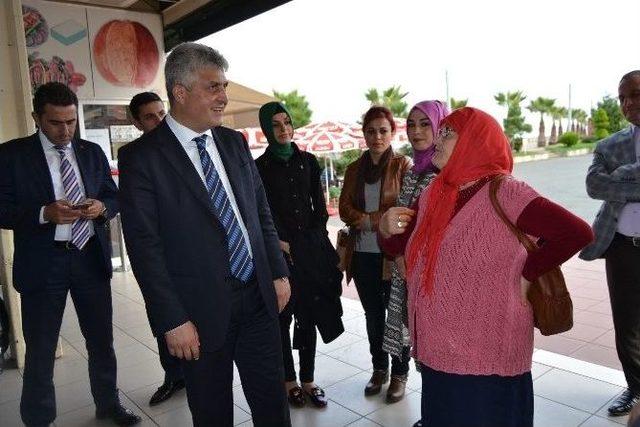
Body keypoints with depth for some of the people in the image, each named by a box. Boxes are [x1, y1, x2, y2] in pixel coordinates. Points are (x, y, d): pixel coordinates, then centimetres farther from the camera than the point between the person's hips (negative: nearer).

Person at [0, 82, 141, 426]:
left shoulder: (92, 152, 8)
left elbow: (114, 197, 11)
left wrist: (101, 207, -12)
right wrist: (45, 213, -23)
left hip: (91, 258, 3)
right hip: (42, 264, -3)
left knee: (101, 340, 16)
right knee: (40, 351, 8)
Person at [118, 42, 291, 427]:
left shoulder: (235, 143, 6)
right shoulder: (141, 157, -10)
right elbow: (145, 247, -12)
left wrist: (279, 273, 7)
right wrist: (172, 321, -14)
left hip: (259, 298, 4)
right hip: (202, 310, -4)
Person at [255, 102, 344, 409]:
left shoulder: (308, 161, 9)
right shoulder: (259, 166, -1)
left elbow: (319, 206, 9)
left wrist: (315, 240, 0)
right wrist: (282, 245, -10)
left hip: (311, 248, 3)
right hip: (279, 250, -3)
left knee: (309, 314, 7)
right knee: (282, 316, 5)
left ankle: (308, 379, 18)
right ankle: (289, 380, 18)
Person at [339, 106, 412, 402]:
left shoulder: (402, 166, -4)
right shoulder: (354, 169, 9)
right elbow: (345, 209, 2)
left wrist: (367, 219, -14)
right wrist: (381, 219, -14)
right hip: (362, 253, 4)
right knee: (372, 314, 16)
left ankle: (399, 374, 24)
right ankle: (379, 369, 32)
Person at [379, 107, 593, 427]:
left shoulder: (503, 193, -15)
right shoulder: (432, 196, 5)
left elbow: (578, 233, -22)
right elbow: (397, 246, 12)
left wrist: (526, 273, -13)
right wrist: (386, 228, -9)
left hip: (486, 358, -6)